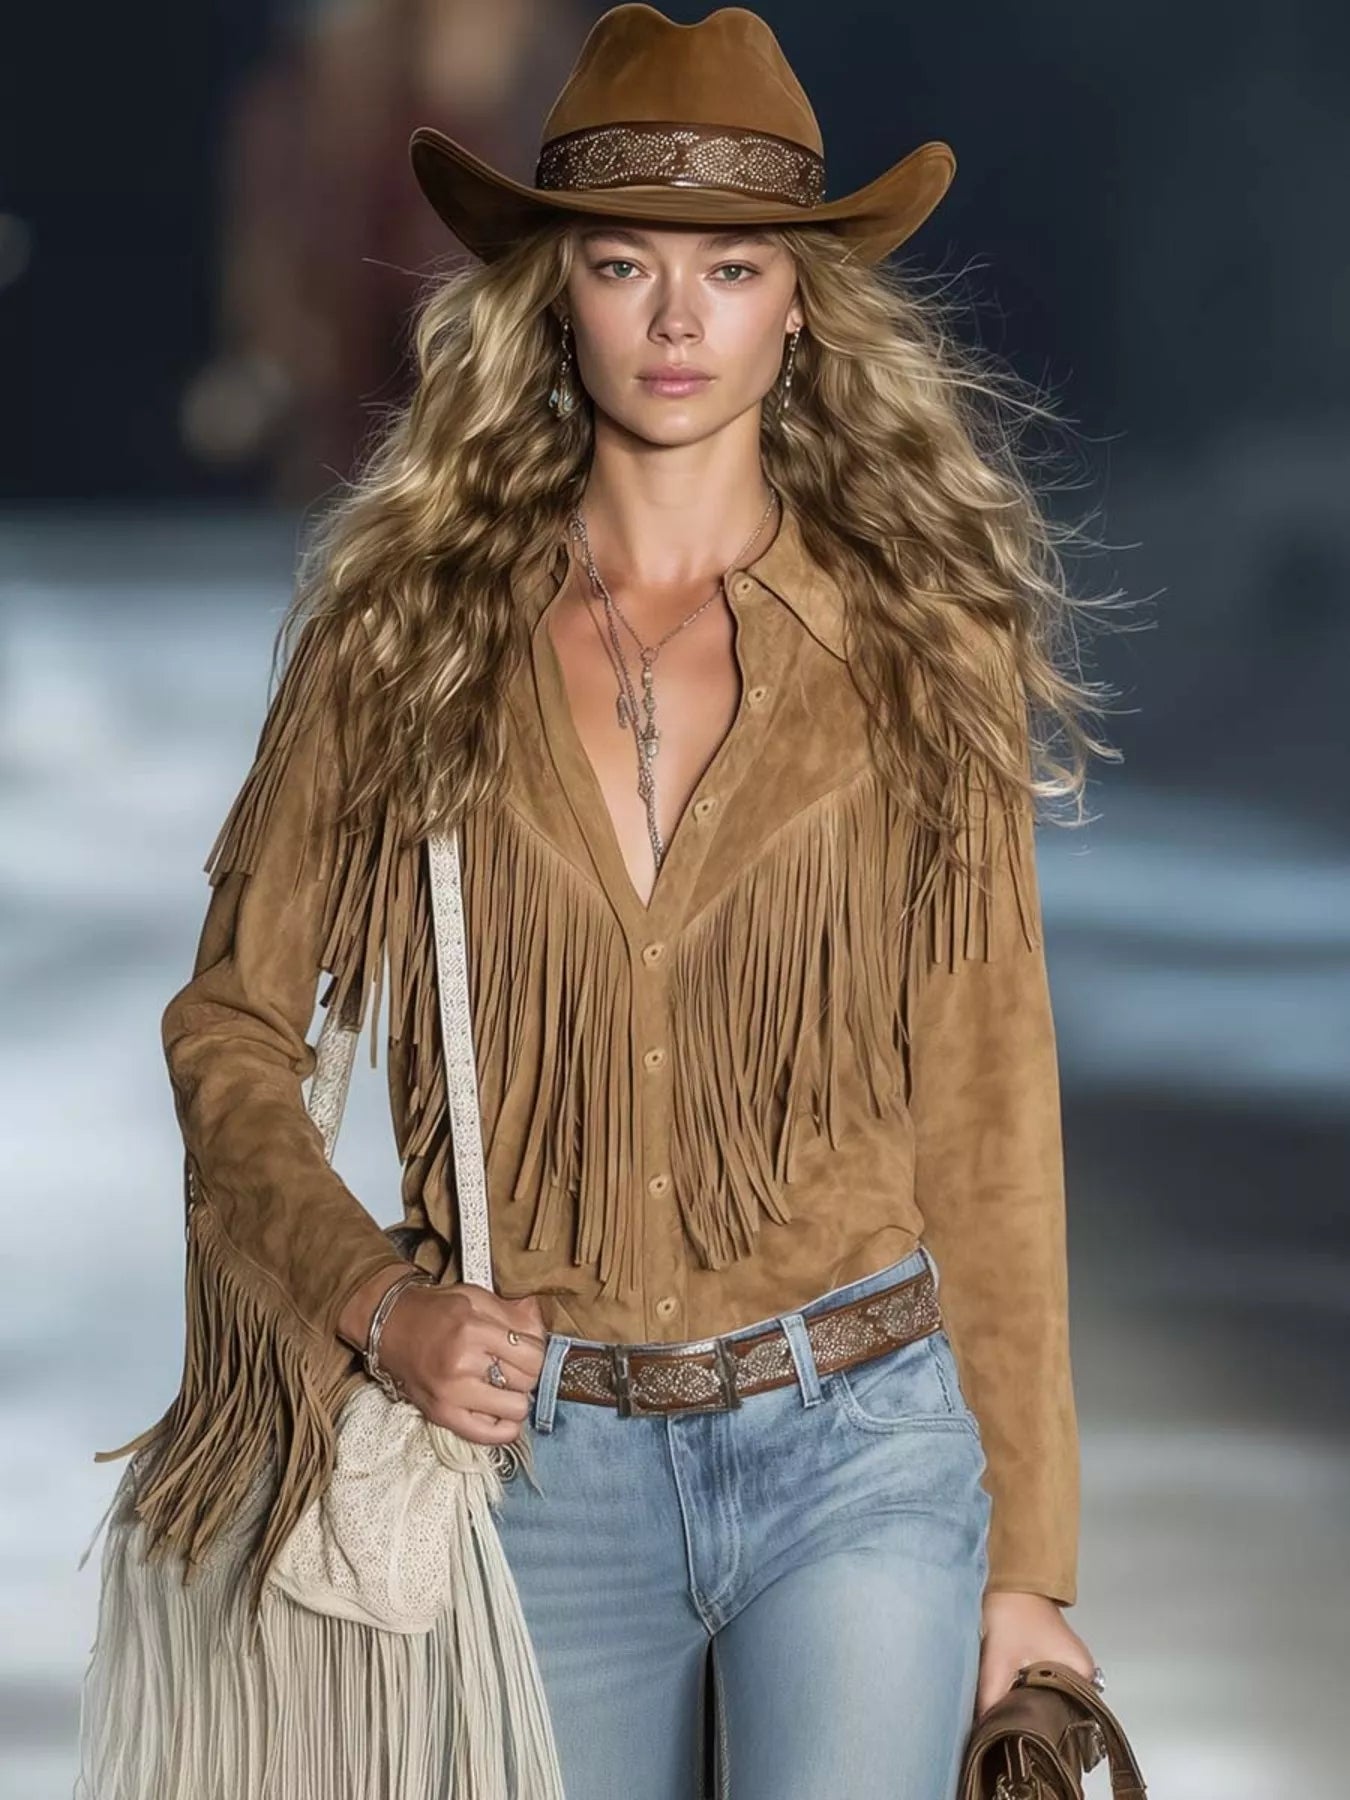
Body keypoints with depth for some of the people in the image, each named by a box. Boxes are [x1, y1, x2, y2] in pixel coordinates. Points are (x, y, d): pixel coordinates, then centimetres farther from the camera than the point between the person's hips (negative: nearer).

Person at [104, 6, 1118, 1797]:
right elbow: (232, 1028, 7)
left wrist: (1028, 1557, 3)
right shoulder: (409, 628, 2)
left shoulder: (919, 643, 2)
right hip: (537, 1445, 1)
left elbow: (989, 1109, 4)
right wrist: (371, 1299, -10)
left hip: (860, 1446, -1)